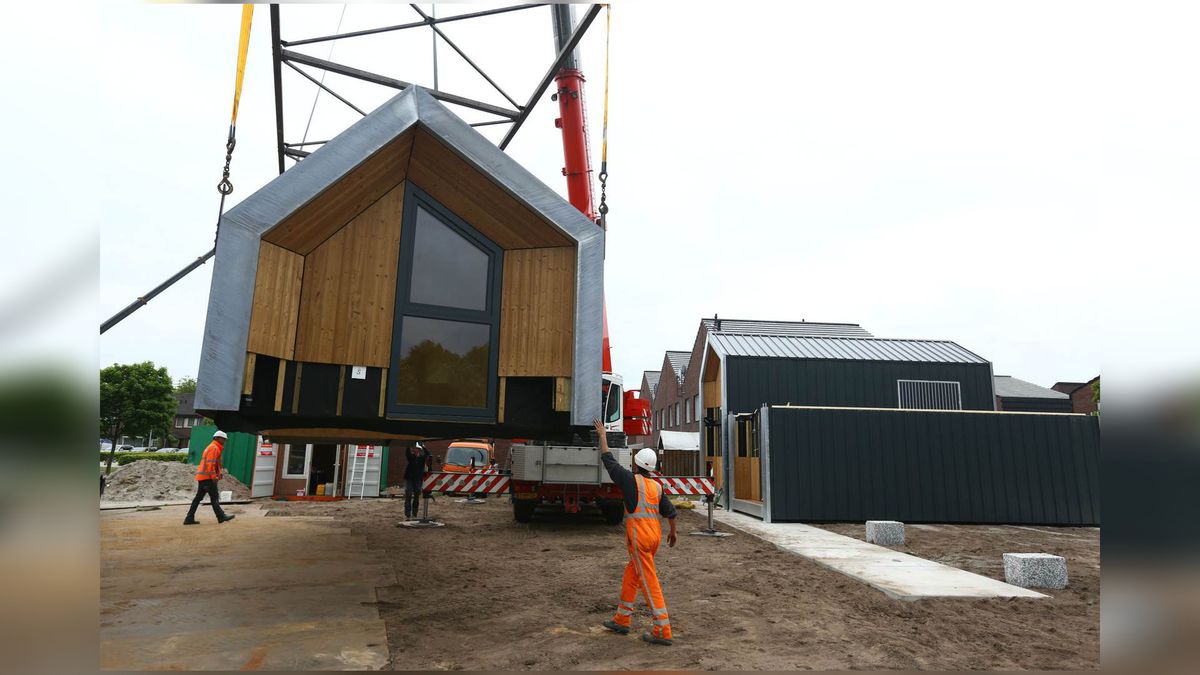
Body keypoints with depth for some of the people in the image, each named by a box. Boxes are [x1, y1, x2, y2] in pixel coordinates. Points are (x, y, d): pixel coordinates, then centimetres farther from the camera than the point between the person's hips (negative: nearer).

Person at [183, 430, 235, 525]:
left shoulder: (211, 447, 22)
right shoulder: (214, 447, -11)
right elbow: (210, 463, -20)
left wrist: (218, 473, 17)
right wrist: (214, 476, -22)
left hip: (202, 477, 10)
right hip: (207, 477, -10)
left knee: (198, 497, 10)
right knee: (214, 498, -6)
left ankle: (189, 518, 11)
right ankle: (221, 517, -2)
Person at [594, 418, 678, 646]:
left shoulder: (631, 480, -7)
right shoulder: (657, 486, 9)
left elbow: (608, 460, 0)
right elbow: (670, 511, 12)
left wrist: (603, 435, 10)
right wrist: (673, 533, 29)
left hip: (639, 537, -7)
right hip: (655, 534, 7)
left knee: (648, 582, -3)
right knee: (631, 574, 20)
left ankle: (662, 630, -2)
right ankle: (622, 619, 29)